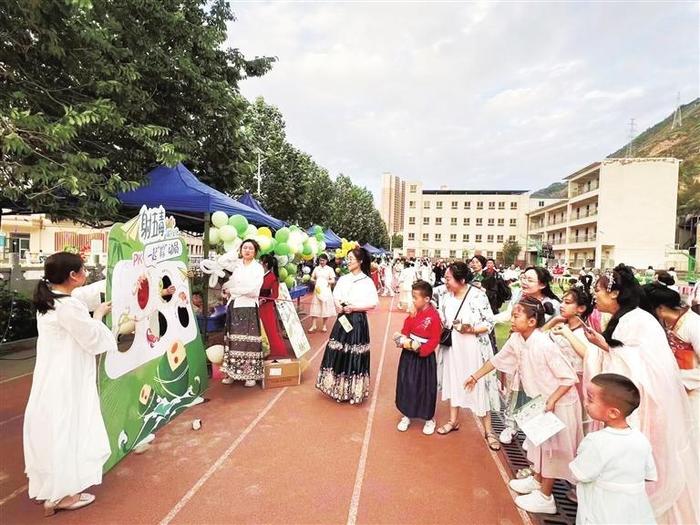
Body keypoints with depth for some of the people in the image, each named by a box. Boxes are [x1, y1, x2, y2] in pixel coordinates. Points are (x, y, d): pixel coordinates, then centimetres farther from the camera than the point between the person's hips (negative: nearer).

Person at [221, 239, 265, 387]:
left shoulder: (258, 268, 0)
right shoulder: (235, 265, 12)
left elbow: (253, 290, -10)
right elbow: (228, 284, 11)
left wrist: (233, 290, -5)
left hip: (249, 307, -4)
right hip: (234, 306, 4)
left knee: (248, 340, -6)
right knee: (232, 339, 4)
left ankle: (251, 374, 1)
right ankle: (232, 372, 13)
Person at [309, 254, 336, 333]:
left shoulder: (330, 269, 0)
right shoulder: (316, 268, 8)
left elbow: (333, 281, -4)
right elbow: (312, 278, 13)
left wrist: (326, 281, -21)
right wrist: (313, 281, -9)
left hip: (325, 290, -2)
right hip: (317, 290, 2)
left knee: (325, 308, 3)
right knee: (315, 308, 1)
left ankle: (324, 325, 18)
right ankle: (313, 325, 7)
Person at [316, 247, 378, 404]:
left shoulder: (367, 281, -6)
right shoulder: (343, 279, 8)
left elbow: (373, 303, -11)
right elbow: (335, 297, 8)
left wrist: (354, 308, -16)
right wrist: (338, 305, -13)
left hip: (357, 321, -4)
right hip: (342, 319, 5)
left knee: (355, 356, 0)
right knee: (338, 353, 8)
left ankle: (353, 391, 14)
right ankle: (338, 387, 24)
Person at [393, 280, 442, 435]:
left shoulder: (434, 316, -17)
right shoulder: (413, 312, 1)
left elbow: (434, 340, -16)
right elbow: (405, 330, 8)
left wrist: (420, 349, -24)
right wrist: (405, 341, -10)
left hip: (424, 356, -5)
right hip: (408, 354, 6)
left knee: (426, 387, 8)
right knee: (406, 384, 13)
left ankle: (429, 418, 27)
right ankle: (407, 415, 30)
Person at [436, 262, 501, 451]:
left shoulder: (478, 295, -17)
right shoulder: (447, 296, -1)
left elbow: (490, 323, -14)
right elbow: (442, 321, 11)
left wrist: (471, 329, -25)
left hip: (473, 348, -5)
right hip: (453, 347, 5)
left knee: (478, 386, 3)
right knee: (453, 381, 16)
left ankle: (488, 430, 19)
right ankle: (454, 420, 35)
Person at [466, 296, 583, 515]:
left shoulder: (544, 345, -33)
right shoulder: (516, 339, -10)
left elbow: (569, 378, -25)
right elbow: (498, 360, 5)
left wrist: (552, 400, -29)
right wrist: (475, 376, 10)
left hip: (559, 403, -7)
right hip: (540, 400, 7)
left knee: (551, 448, 7)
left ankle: (545, 498, 23)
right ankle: (537, 480, 44)